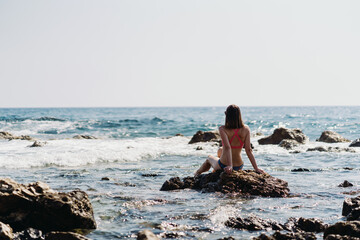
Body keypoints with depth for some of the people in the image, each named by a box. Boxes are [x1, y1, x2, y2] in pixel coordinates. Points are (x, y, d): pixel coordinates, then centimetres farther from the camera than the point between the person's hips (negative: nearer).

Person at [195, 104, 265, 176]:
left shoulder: (222, 129, -19)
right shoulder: (246, 129, -11)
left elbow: (227, 147, -29)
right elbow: (248, 150, -14)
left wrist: (230, 166, -33)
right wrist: (256, 168, -10)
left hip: (224, 167, -4)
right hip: (239, 167, 4)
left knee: (209, 158, 34)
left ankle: (197, 173, 63)